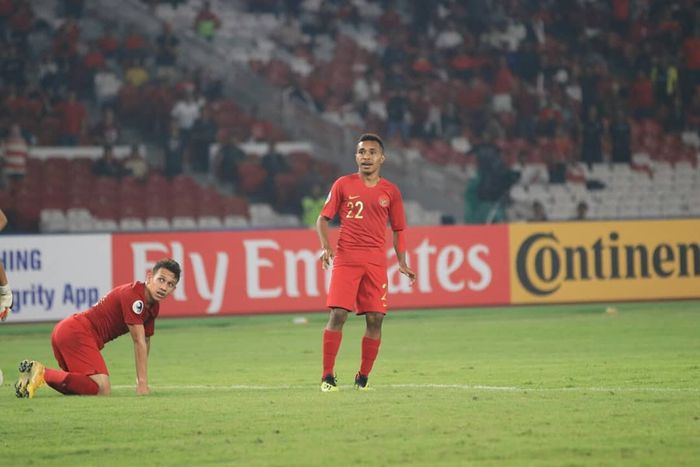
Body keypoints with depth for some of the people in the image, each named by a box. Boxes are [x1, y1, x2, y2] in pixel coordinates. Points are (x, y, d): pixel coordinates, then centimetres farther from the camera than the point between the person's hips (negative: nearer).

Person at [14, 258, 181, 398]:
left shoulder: (153, 305, 13)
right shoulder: (133, 295, -16)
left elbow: (145, 341, 20)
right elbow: (139, 343, -17)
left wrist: (142, 382, 18)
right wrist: (142, 383, -17)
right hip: (77, 333, -11)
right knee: (102, 390, -24)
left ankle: (35, 370, 15)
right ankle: (42, 373, -21)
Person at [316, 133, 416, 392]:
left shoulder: (390, 191, 9)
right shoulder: (343, 184, 5)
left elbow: (398, 229, 16)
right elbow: (323, 218, 6)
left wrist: (402, 263, 7)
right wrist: (325, 247, -10)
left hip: (376, 261, 2)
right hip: (345, 258, -2)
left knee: (375, 319, -2)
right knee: (338, 314, -11)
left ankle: (363, 377, 10)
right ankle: (327, 376, -7)